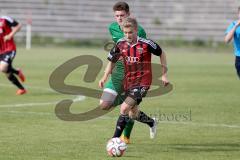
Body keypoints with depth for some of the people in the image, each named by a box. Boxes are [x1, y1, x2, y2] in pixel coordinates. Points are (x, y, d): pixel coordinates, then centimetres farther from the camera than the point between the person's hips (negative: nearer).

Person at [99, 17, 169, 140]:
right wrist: (105, 77, 0)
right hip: (128, 82, 6)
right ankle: (151, 122, 47)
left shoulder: (146, 44, -15)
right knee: (133, 114, 16)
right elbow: (112, 60, 12)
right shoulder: (121, 44, -3)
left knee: (124, 108, -21)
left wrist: (164, 74, 2)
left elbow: (161, 54, 1)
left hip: (142, 81, -6)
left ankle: (116, 138, -14)